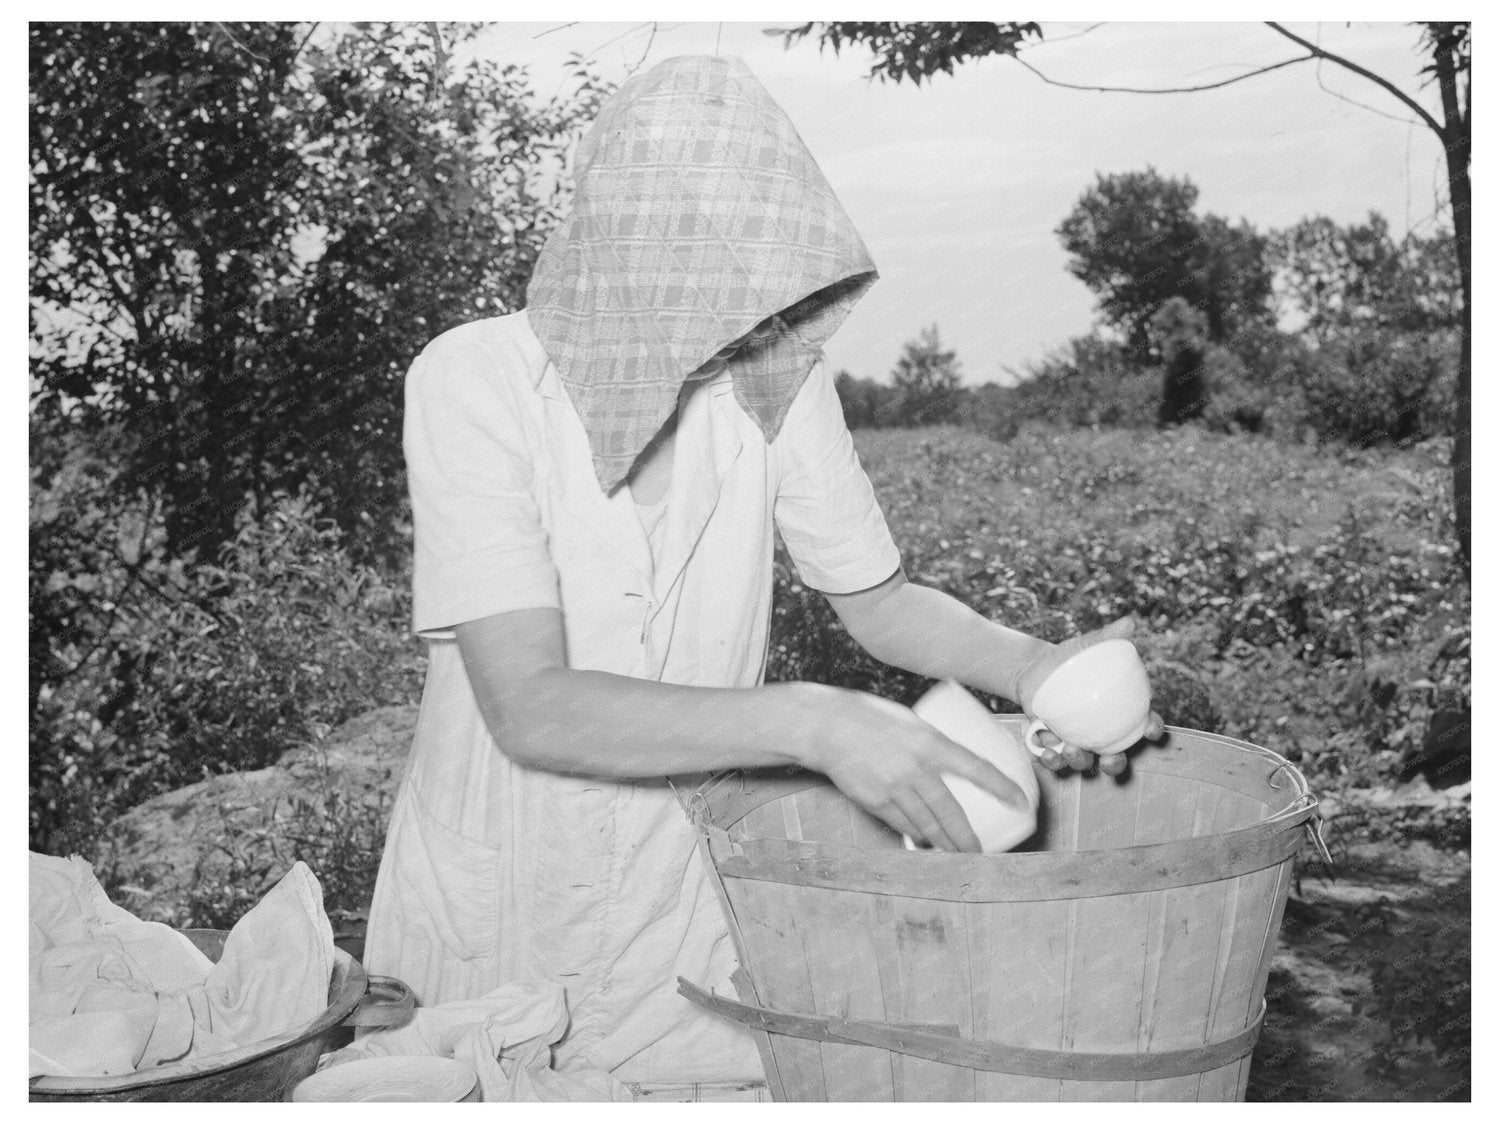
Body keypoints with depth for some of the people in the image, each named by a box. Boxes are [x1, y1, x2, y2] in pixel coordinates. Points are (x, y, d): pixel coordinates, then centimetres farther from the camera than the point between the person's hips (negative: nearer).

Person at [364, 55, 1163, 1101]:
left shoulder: (778, 379, -11)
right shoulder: (475, 378, -20)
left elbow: (878, 599, 3)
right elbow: (532, 708, -28)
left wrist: (1027, 665, -16)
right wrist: (809, 722, -39)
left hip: (691, 886, 2)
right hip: (491, 891, -2)